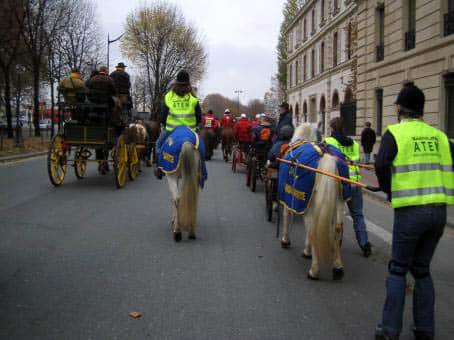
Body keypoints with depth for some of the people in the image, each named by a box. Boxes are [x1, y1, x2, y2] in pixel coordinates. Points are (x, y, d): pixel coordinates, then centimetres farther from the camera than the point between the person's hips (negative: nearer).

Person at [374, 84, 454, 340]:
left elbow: (381, 165, -18)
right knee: (422, 269, 18)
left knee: (398, 269, 9)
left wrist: (388, 189, -1)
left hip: (410, 211, -4)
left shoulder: (395, 133, -4)